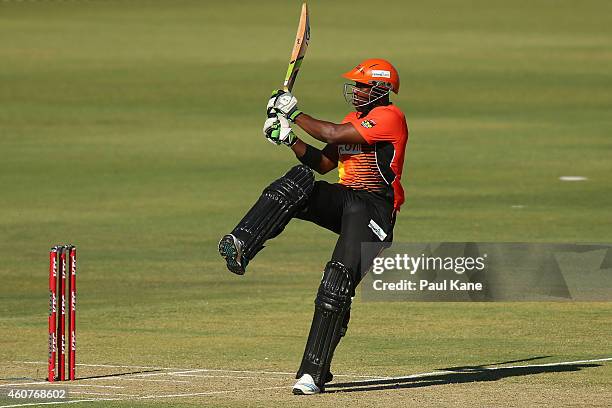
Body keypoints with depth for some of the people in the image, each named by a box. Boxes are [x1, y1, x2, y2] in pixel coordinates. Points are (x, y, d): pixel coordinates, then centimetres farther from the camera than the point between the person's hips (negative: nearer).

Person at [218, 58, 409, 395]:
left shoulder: (390, 117, -8)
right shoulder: (354, 119, 21)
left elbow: (334, 134, -16)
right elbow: (322, 163, 19)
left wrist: (295, 114, -5)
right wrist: (290, 139, 4)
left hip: (373, 209, -7)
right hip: (342, 200, 7)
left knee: (337, 284, -21)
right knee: (298, 182, -25)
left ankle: (313, 373, -18)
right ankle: (240, 246, -40)